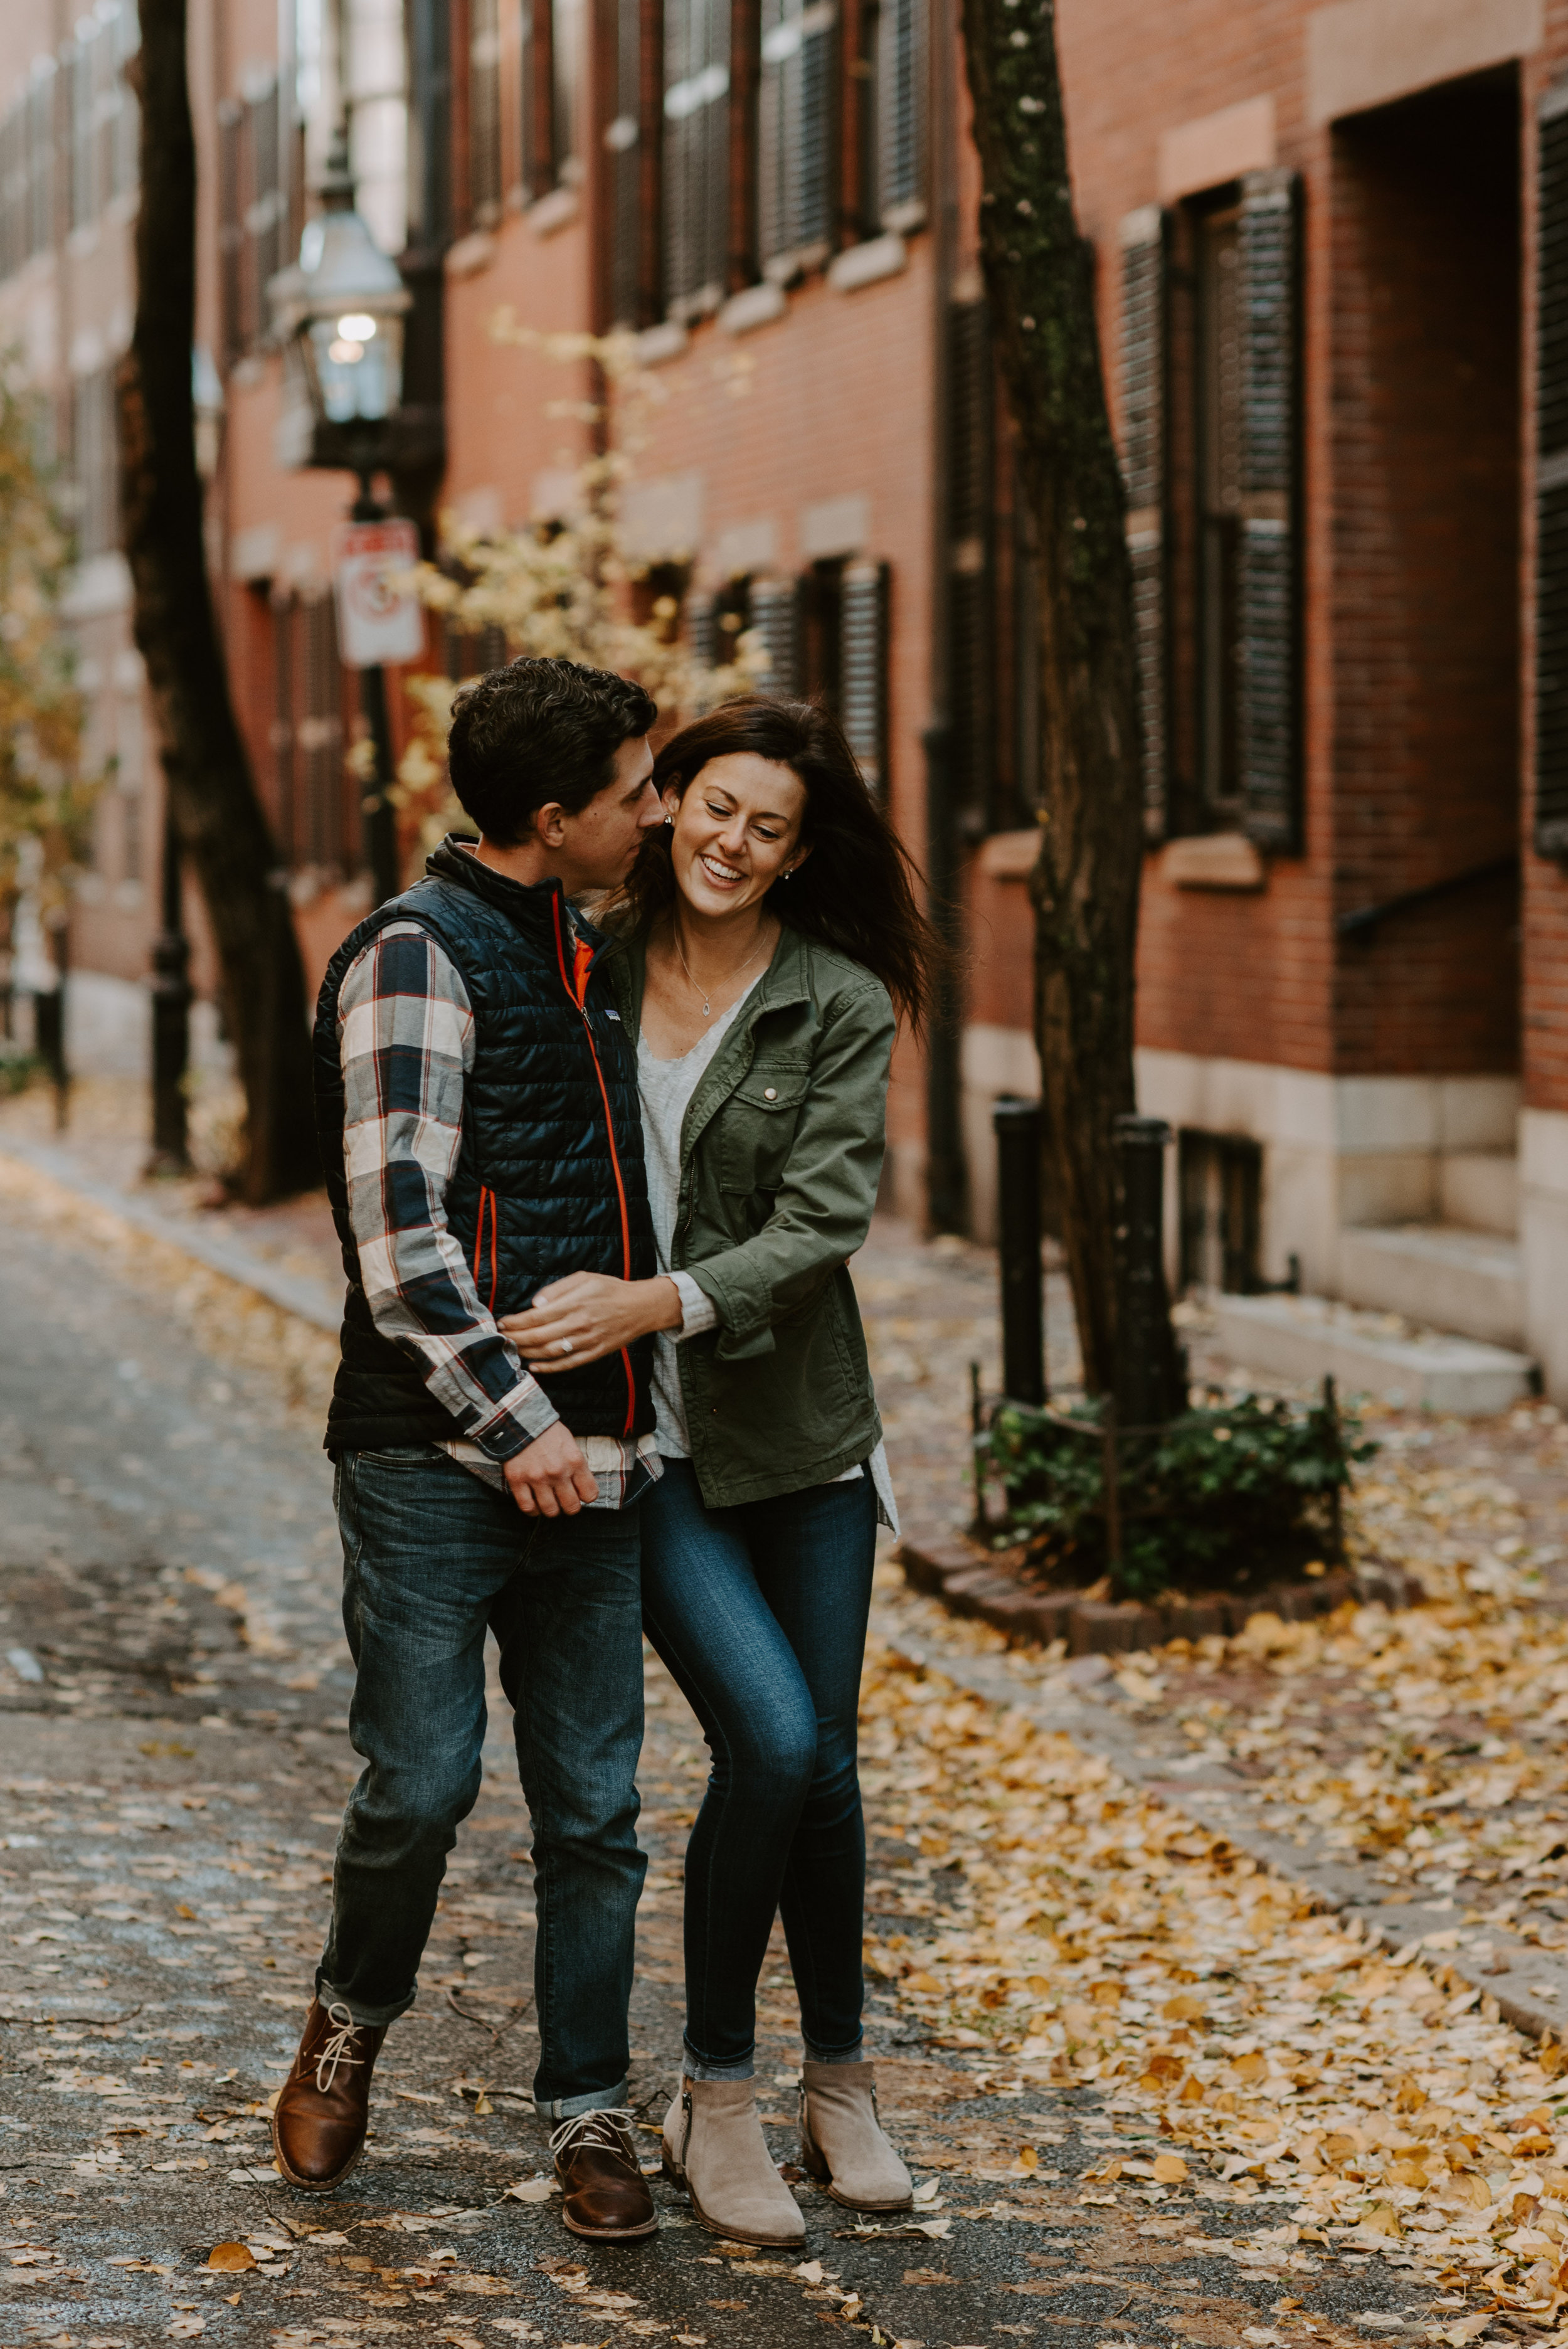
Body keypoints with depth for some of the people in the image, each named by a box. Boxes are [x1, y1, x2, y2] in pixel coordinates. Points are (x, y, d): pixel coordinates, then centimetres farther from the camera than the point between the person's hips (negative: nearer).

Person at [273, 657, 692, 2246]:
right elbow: (399, 1225, -15)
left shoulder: (582, 960, 17)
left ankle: (588, 2114, 14)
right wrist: (514, 1421, -17)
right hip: (436, 1459, -7)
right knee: (422, 1780, -5)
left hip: (585, 1458, 7)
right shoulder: (416, 956, -8)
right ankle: (352, 2019, 22)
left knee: (593, 1808, 5)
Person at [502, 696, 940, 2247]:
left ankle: (838, 2085, 27)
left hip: (795, 1427, 1)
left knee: (820, 1763, 7)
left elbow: (819, 1226, -13)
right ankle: (713, 2101, 1)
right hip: (637, 1437, -1)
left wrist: (653, 1302, -26)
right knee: (774, 1738, -15)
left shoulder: (841, 1007, -4)